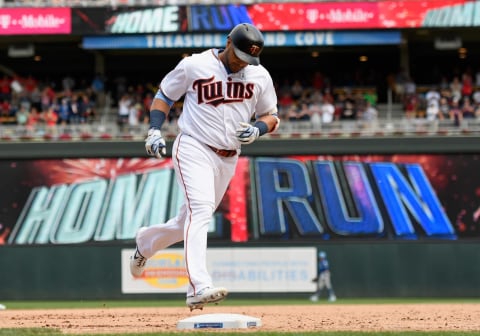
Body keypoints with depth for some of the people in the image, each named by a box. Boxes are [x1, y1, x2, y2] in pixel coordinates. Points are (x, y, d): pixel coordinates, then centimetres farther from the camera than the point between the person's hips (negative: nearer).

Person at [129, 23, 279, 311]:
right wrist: (155, 130, -9)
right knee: (200, 210, -25)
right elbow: (164, 96, 6)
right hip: (193, 149, -5)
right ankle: (200, 288, -36)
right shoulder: (194, 66, -6)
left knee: (191, 221, 14)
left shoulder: (260, 76, 4)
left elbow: (271, 116, 14)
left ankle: (146, 242, 45)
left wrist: (257, 130, -9)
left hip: (228, 159, 5)